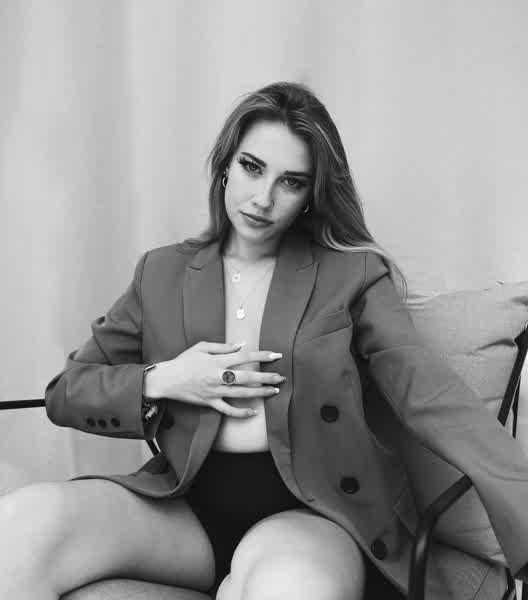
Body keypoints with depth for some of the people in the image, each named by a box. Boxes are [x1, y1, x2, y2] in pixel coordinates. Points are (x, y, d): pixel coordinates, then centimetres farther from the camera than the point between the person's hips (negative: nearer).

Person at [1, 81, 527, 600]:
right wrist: (158, 381, -6)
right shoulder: (162, 273, 10)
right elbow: (64, 393, 14)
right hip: (184, 505, 3)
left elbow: (431, 394, -10)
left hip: (311, 511, -2)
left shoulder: (354, 274, 4)